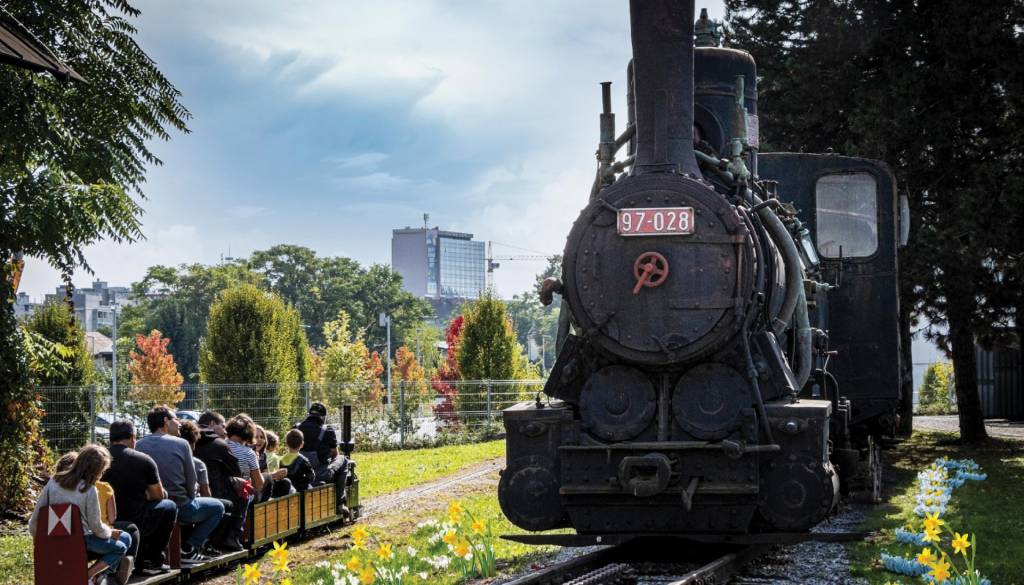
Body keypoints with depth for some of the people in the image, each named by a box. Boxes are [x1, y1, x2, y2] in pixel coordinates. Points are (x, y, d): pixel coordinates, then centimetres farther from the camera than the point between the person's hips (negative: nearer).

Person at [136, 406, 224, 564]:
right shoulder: (181, 444, -10)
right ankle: (189, 548, 7)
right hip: (180, 507, -6)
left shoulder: (140, 445, -1)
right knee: (217, 507, 20)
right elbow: (191, 479, -6)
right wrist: (190, 498, 14)